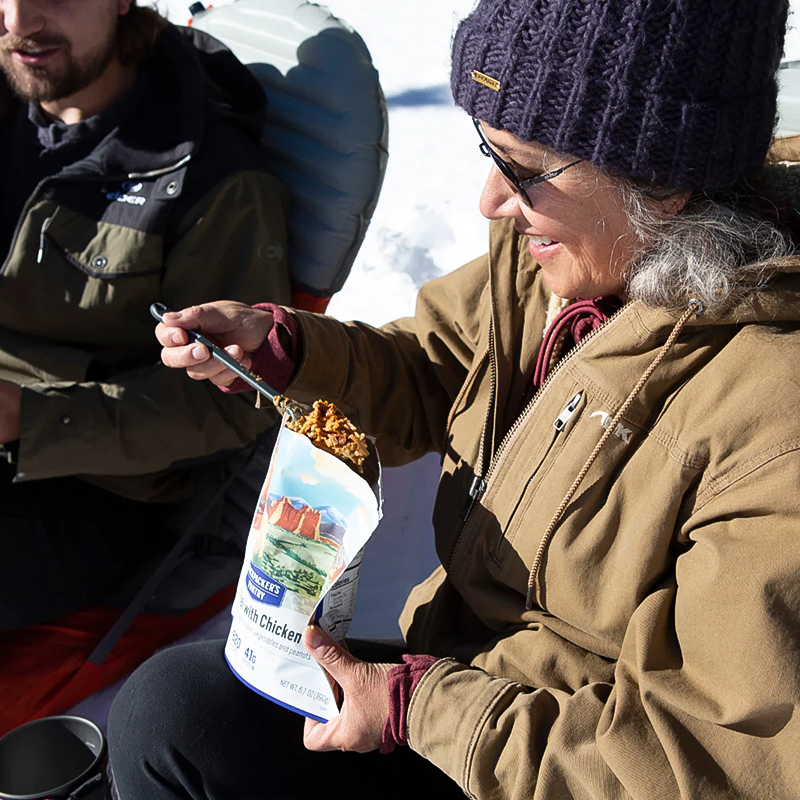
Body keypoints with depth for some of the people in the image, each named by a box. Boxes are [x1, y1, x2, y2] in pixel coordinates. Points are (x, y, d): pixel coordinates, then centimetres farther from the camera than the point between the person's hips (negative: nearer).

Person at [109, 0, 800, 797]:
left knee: (175, 710, -10)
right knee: (167, 702, 0)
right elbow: (422, 382, 9)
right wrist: (278, 345, -10)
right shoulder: (546, 259, -7)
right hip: (464, 665, 7)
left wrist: (421, 706, -23)